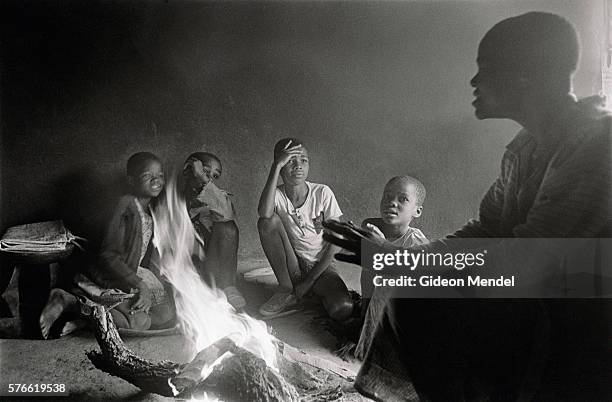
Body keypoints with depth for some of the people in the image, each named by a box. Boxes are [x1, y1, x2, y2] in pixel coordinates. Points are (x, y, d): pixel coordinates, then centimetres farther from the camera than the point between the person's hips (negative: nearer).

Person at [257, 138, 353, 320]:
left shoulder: (322, 193, -10)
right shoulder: (277, 194, -8)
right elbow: (264, 213, -35)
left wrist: (309, 281, -13)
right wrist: (276, 166, -32)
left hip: (320, 266, -2)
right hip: (292, 267, 2)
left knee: (343, 310, -32)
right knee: (269, 221, -25)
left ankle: (319, 291, 4)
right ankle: (286, 289, -11)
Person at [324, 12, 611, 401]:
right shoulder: (525, 148, 9)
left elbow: (527, 259, -27)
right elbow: (486, 230, 10)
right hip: (535, 309, 8)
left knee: (425, 299, -20)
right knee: (415, 290, 1)